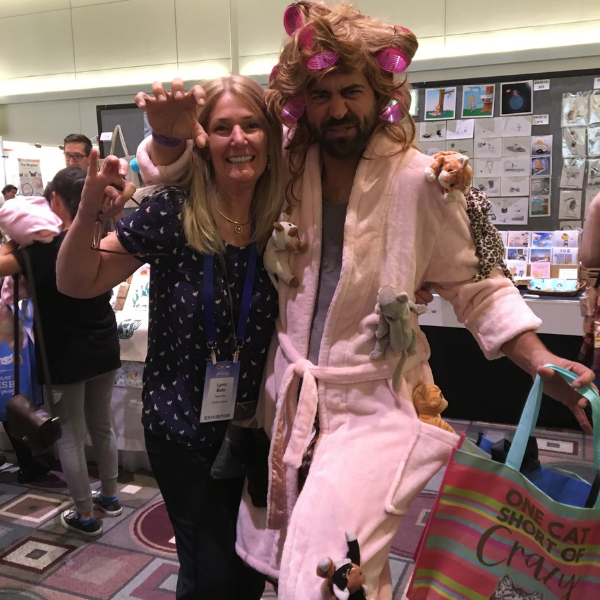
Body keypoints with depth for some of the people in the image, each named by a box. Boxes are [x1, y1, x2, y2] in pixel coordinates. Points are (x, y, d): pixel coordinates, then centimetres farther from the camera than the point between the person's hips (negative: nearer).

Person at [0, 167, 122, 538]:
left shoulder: (48, 247, -20)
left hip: (67, 356, -6)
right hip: (105, 349, 6)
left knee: (71, 436, 8)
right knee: (102, 425, 20)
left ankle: (86, 517, 19)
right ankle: (110, 496, 36)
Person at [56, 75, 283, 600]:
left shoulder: (281, 218, -6)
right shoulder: (172, 212, -14)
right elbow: (78, 283, -9)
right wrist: (89, 213, -25)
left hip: (256, 426, 4)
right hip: (185, 425, -3)